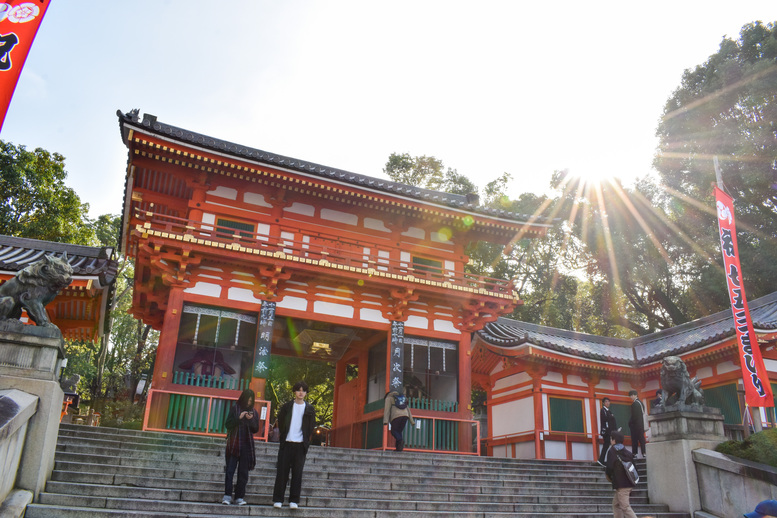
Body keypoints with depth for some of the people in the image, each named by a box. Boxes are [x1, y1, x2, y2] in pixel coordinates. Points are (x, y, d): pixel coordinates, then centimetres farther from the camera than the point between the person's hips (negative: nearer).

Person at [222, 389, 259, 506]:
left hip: (247, 445, 2)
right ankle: (227, 495, 0)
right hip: (233, 444, -2)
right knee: (230, 470, -5)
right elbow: (227, 425, -1)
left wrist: (251, 420, -11)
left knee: (243, 472, 2)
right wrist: (239, 418, -15)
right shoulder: (234, 409, 3)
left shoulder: (254, 413, 9)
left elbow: (256, 430, 7)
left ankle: (240, 497, 7)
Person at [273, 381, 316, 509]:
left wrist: (306, 440, 5)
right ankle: (278, 500, 8)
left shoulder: (309, 409, 6)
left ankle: (294, 500, 7)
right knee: (282, 471, 1)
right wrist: (283, 435, 9)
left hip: (300, 444, 0)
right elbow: (280, 422, 12)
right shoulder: (287, 406, 6)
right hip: (286, 443, 0)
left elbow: (311, 426, 10)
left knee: (297, 473, 1)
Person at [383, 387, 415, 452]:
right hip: (405, 415, 5)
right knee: (399, 431, 14)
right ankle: (398, 448, 1)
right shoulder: (403, 398, 32)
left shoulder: (389, 398, 15)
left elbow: (387, 409, -1)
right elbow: (408, 409, 24)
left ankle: (400, 440, -23)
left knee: (393, 431, 5)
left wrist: (385, 421, -10)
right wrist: (412, 421, 18)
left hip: (396, 416, -5)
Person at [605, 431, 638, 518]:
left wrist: (609, 476, 4)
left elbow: (609, 467, -15)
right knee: (616, 504, 19)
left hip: (621, 485, -8)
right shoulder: (628, 453, 12)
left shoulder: (612, 451, -9)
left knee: (625, 507, -7)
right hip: (629, 484, 8)